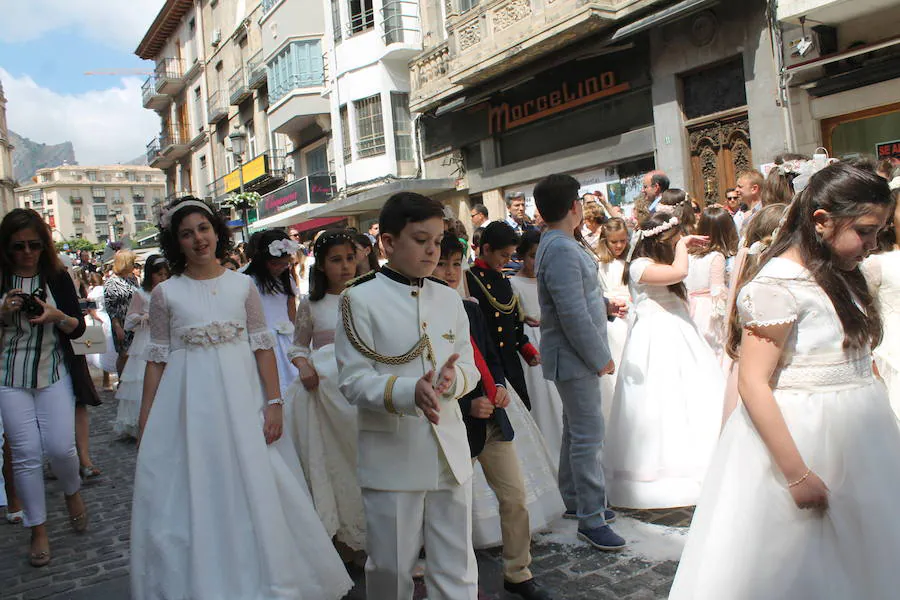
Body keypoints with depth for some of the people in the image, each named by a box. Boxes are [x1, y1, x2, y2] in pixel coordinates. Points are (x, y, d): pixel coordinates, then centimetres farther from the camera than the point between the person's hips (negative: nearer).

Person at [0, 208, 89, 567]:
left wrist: (58, 316, -18)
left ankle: (72, 492, 28)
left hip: (54, 375, 0)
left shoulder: (58, 277, 1)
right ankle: (38, 531, 14)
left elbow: (78, 328, 2)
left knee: (61, 447, -6)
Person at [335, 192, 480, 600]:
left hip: (450, 453, 4)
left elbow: (470, 367, 8)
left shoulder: (449, 299, 8)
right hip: (391, 456, -4)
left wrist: (453, 378, -16)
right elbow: (353, 381, -12)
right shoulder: (361, 299, -6)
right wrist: (409, 391, -29)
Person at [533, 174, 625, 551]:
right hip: (574, 357, -11)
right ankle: (591, 519, 7)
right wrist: (601, 358, -19)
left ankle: (575, 499, 33)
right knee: (588, 435, -3)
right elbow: (573, 315, -26)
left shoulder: (558, 244, 10)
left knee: (576, 430, 20)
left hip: (575, 355, 11)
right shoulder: (562, 250, -24)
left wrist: (604, 304, 27)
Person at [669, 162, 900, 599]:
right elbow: (753, 384, -22)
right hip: (800, 437, -8)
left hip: (858, 434, 8)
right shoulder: (777, 284, -18)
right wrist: (797, 474, -22)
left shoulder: (841, 275, 10)